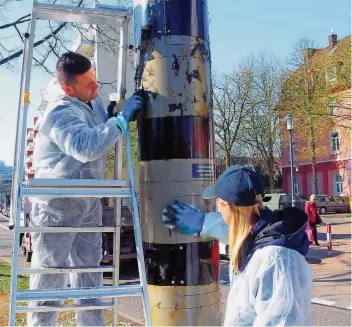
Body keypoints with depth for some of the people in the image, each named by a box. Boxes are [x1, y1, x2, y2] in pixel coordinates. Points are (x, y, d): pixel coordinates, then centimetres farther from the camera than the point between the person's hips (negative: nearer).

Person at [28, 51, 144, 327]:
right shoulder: (61, 112, -21)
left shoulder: (93, 100, 6)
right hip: (57, 201, -8)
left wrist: (118, 109, 8)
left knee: (89, 267, 16)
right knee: (51, 269, 2)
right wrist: (122, 118, -28)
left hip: (88, 198, 9)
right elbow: (87, 147, -38)